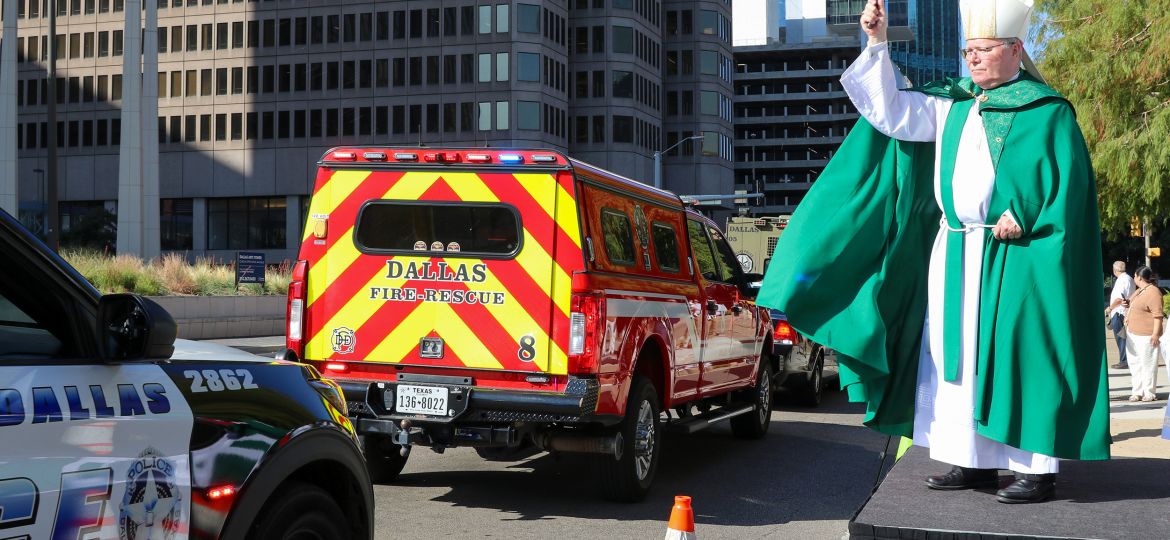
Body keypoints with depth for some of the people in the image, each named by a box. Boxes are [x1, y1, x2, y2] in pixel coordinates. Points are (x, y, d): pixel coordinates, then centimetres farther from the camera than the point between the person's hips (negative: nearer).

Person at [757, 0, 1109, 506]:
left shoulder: (1045, 112, 0)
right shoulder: (951, 106, 15)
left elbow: (1069, 180, -6)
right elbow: (891, 112, 7)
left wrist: (1024, 215, -19)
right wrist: (877, 44, -1)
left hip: (1013, 256, -6)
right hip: (952, 255, 6)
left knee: (1017, 356, -8)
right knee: (955, 357, 6)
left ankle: (1038, 468, -4)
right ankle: (974, 460, 12)